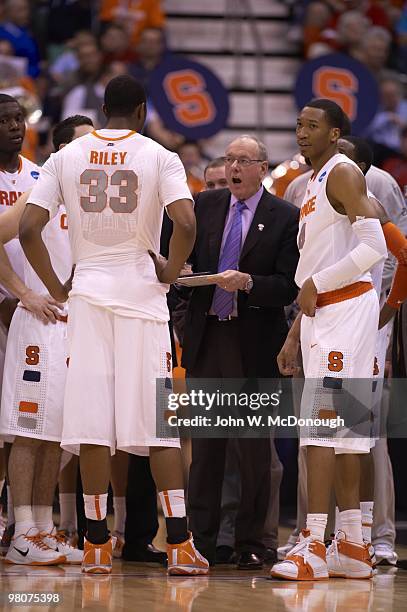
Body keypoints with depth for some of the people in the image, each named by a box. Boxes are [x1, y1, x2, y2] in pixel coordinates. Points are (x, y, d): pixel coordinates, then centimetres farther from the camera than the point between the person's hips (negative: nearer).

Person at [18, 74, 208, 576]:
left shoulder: (66, 158, 6)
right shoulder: (159, 157, -1)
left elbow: (28, 229, -2)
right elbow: (185, 223, -16)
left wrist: (56, 288, 7)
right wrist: (172, 271, 0)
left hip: (87, 295, 2)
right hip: (141, 293, -2)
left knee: (92, 423, 2)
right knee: (159, 423, 0)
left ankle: (96, 545, 4)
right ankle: (179, 545, -3)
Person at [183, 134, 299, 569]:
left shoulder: (284, 217, -2)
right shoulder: (205, 205, 9)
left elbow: (289, 286, -8)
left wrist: (248, 283, -22)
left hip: (254, 342, -3)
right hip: (206, 337, 3)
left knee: (254, 446, 2)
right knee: (205, 442, 6)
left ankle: (250, 545, 8)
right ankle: (200, 541, 10)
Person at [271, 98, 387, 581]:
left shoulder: (342, 173, -9)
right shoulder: (314, 184, 21)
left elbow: (374, 246, -20)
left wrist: (316, 285, -16)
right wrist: (295, 337, 21)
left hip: (345, 310, -10)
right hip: (322, 312, 10)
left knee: (322, 424, -15)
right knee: (341, 429, 9)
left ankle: (314, 548, -20)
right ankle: (352, 546, 11)